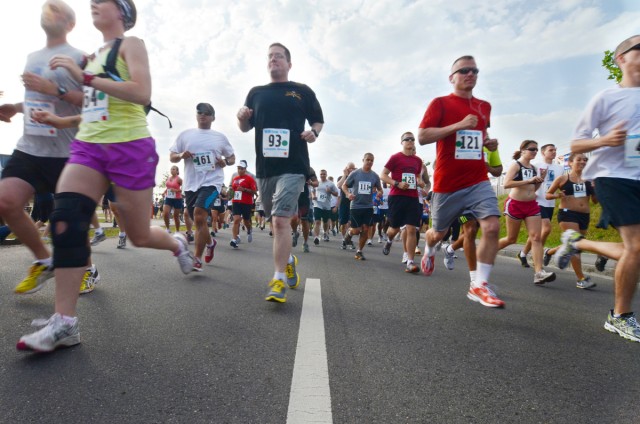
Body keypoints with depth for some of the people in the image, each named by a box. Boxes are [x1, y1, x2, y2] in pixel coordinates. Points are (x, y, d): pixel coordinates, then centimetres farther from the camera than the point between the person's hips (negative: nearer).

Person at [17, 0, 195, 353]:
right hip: (88, 146, 6)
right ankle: (64, 322, -10)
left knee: (139, 236, 0)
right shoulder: (93, 55, 22)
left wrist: (85, 77, -19)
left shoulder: (131, 44, 1)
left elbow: (141, 93, -18)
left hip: (129, 147, -6)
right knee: (65, 220, -15)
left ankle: (178, 244, 35)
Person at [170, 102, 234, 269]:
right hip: (191, 184, 4)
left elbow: (232, 157, 16)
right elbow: (172, 156, 10)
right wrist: (181, 155, -12)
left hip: (211, 182, -3)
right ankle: (210, 242, 42)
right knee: (199, 221, 11)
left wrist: (225, 162, -5)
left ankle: (197, 258, -12)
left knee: (199, 216, -22)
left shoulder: (220, 137, 8)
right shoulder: (185, 135, 10)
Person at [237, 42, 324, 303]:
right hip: (264, 167, 5)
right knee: (276, 221, 13)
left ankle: (279, 280, -10)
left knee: (281, 220, -17)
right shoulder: (256, 93, 17)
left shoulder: (302, 91, 9)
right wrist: (242, 118, -4)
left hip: (293, 166, -4)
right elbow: (245, 128, 19)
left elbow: (318, 120, 14)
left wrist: (314, 132, -8)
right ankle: (288, 260, 37)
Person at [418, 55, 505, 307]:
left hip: (478, 181, 4)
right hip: (447, 184, -3)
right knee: (438, 232, 13)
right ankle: (429, 252, 48)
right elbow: (422, 137, -13)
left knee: (492, 226, -16)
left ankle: (479, 285, -6)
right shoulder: (440, 103, -2)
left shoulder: (484, 107, 14)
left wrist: (489, 142, 10)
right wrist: (458, 125, -20)